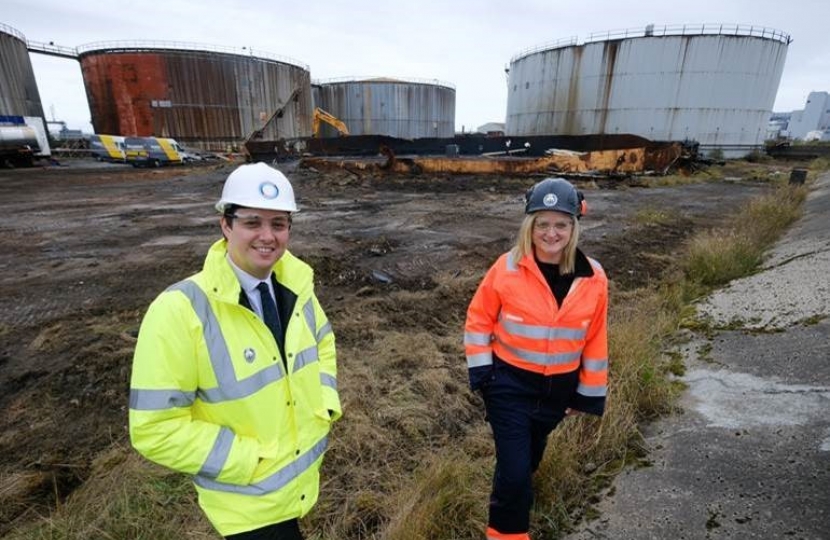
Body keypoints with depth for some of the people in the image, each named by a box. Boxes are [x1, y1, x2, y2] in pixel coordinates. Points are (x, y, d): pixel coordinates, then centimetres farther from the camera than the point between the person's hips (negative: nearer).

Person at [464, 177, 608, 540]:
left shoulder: (593, 279, -9)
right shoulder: (507, 268, -17)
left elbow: (595, 340, 0)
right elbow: (479, 320, -6)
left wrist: (589, 394, 5)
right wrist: (482, 372, -10)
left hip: (559, 388, 3)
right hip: (509, 383, -3)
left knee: (530, 455, 25)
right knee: (514, 467, -2)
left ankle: (513, 490, 57)